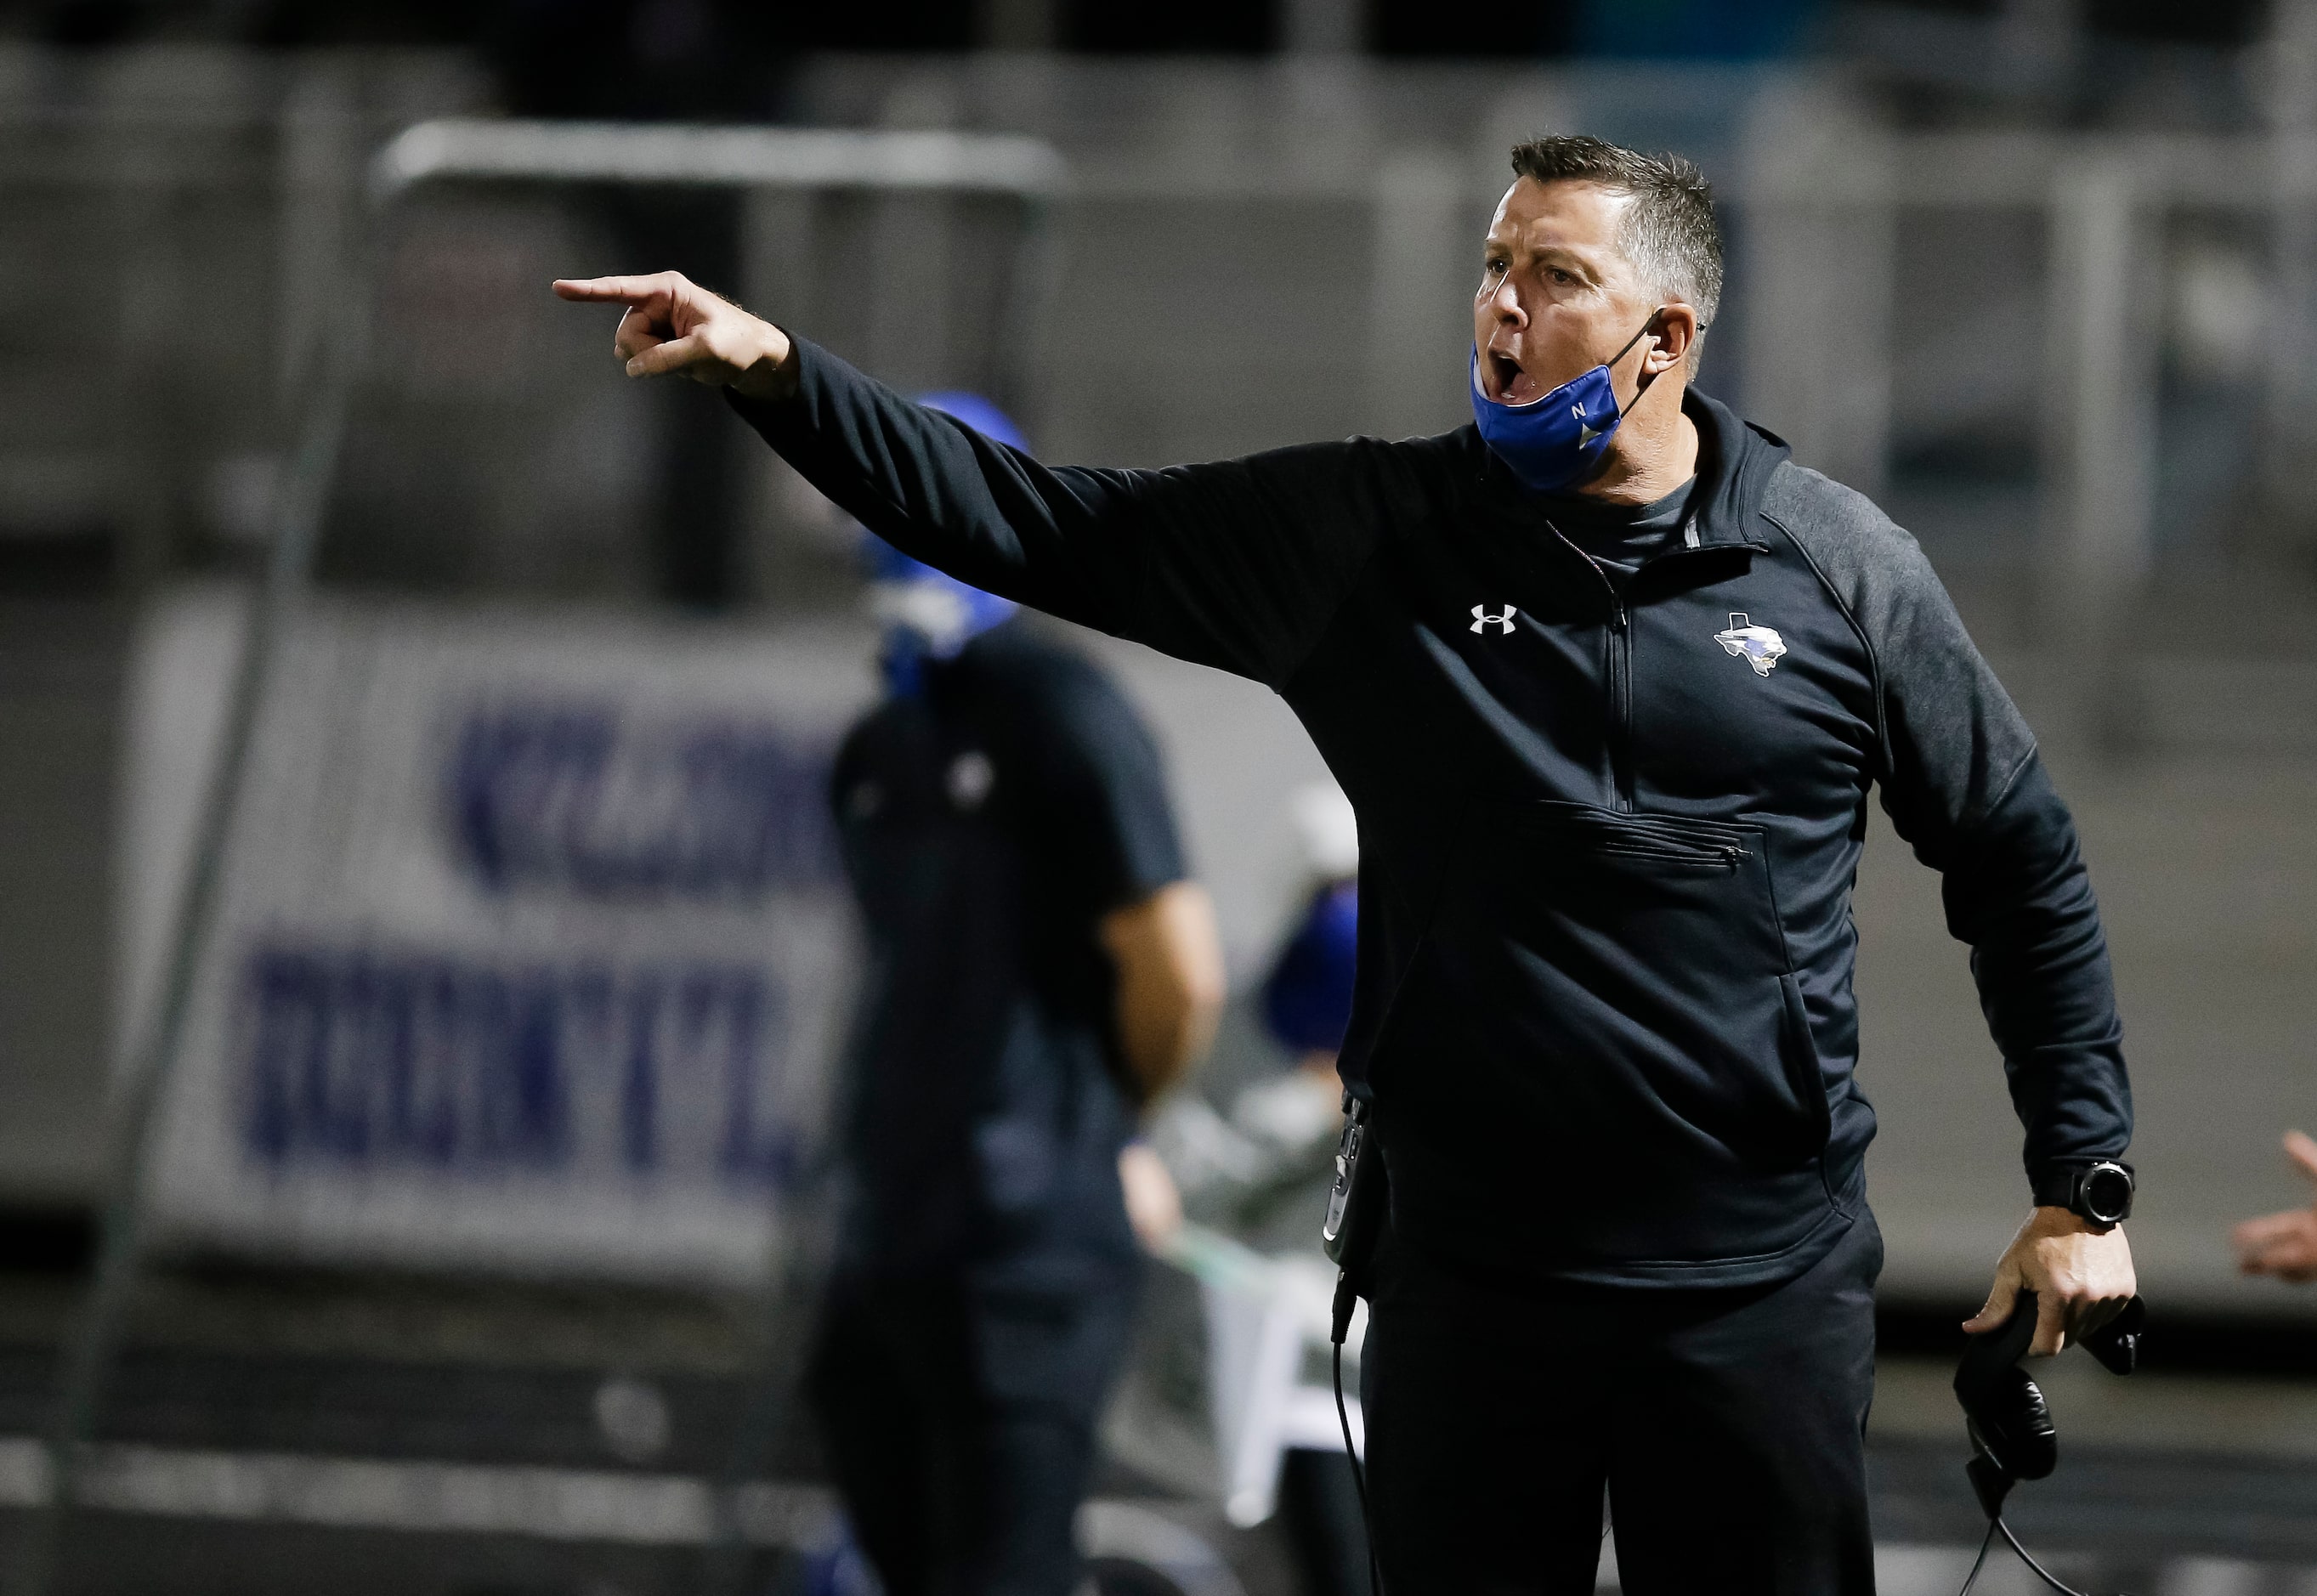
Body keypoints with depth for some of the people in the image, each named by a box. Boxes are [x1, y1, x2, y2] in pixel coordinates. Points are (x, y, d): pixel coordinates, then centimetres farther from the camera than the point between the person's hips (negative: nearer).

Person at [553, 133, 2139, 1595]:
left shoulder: (1843, 570, 0)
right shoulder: (1371, 533, 2)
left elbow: (2021, 863, 7)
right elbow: (1044, 526, -2)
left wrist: (2082, 1191, 6)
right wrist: (780, 376, -13)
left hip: (1763, 1286, -1)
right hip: (1468, 1275, 1)